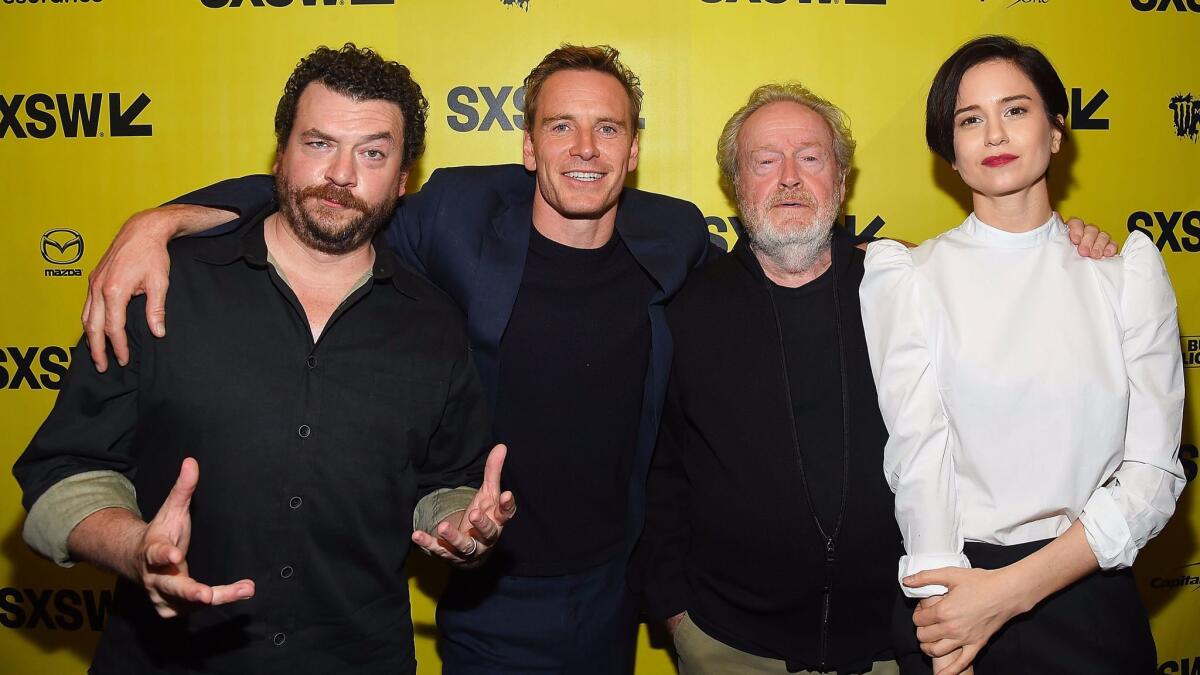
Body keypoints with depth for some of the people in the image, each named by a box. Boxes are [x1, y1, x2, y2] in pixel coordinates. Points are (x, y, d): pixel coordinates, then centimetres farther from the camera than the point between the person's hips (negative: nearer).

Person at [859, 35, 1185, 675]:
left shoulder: (1127, 269, 0)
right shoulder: (906, 280, -6)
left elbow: (1154, 472, -5)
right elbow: (917, 461, -14)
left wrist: (1012, 588, -16)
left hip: (1089, 588, 2)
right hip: (956, 577, -1)